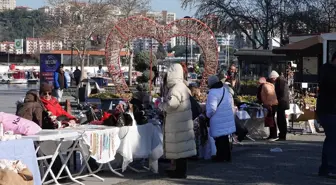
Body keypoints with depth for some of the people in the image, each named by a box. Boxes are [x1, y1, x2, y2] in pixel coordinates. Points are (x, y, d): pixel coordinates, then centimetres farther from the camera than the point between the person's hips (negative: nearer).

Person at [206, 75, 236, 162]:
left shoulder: (212, 93, -18)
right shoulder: (226, 90, 8)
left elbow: (212, 108, -24)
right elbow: (231, 103, 17)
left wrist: (208, 115, -6)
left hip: (218, 121, -8)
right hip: (228, 118, 8)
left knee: (220, 139, 2)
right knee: (225, 138, 17)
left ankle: (221, 157, 8)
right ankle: (227, 156, 23)